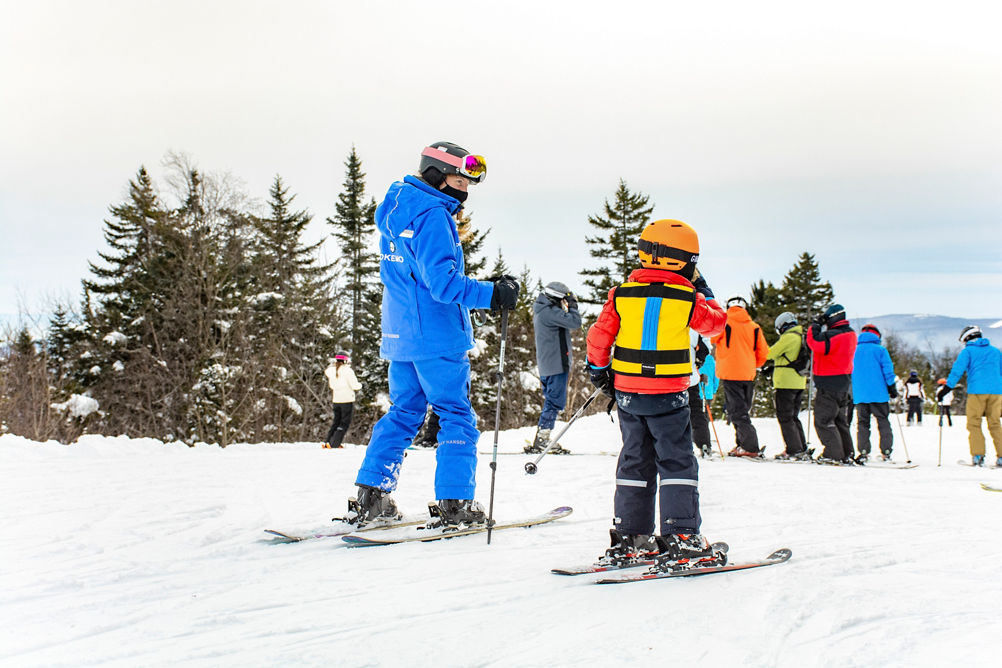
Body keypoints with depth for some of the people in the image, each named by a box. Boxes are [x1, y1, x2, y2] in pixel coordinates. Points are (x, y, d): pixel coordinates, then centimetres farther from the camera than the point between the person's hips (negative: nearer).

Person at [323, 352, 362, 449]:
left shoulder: (331, 371, 4)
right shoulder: (348, 371, -12)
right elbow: (354, 385, -13)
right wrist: (360, 385, 9)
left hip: (336, 400, 6)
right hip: (347, 400, -6)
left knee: (337, 421, 18)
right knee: (345, 423, 0)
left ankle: (327, 442, 12)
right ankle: (334, 444, -8)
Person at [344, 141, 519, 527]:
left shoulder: (396, 211, 15)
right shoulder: (433, 217, -15)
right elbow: (442, 281, -24)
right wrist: (491, 295, -23)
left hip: (399, 335, 9)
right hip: (437, 337, -9)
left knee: (403, 413, 15)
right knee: (456, 416, 0)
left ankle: (371, 496, 11)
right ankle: (455, 503, -1)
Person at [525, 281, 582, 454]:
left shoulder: (542, 311, 17)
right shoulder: (550, 312, -16)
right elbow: (575, 322, -19)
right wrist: (572, 305, -5)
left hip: (546, 366, 10)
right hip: (556, 364, -10)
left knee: (551, 401, 14)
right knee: (555, 401, -8)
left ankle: (542, 440, 13)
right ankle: (541, 441, -9)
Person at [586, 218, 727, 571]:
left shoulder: (621, 294, 1)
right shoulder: (687, 298, -7)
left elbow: (599, 334, 3)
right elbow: (716, 323, 9)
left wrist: (599, 370, 17)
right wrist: (705, 293, 24)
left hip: (626, 391, 4)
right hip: (668, 395, -4)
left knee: (635, 462, 12)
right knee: (677, 463, 2)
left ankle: (630, 537, 12)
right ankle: (680, 538, -5)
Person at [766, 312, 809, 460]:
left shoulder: (788, 337, -12)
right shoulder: (802, 337, 16)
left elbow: (770, 354, -9)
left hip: (786, 382, -9)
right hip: (799, 383, 9)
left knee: (785, 417, -5)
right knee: (793, 417, 15)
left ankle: (794, 450, -8)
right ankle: (802, 449, 14)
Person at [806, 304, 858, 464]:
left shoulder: (832, 335, -19)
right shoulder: (850, 334, 11)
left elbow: (816, 344, -29)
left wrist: (816, 325, -14)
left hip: (830, 383, -9)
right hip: (844, 383, 9)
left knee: (823, 420, -4)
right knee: (840, 420, 17)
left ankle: (833, 454, -7)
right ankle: (846, 455, 18)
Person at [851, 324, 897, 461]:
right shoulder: (880, 350, -1)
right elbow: (887, 370, -4)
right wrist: (892, 387, 4)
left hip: (860, 394, 3)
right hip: (879, 393, -2)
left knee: (862, 423, 6)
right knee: (883, 422, 5)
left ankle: (863, 451, -3)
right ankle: (886, 451, 1)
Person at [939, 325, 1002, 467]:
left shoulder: (968, 351, 6)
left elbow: (957, 371, -4)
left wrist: (946, 389, -4)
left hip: (977, 391, -4)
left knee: (974, 424, 1)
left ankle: (978, 455, -11)